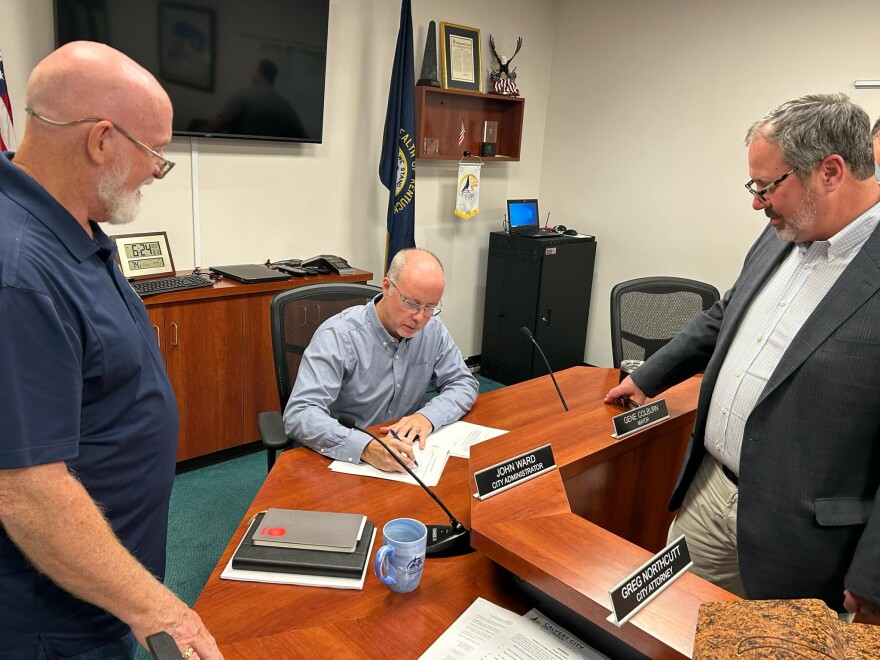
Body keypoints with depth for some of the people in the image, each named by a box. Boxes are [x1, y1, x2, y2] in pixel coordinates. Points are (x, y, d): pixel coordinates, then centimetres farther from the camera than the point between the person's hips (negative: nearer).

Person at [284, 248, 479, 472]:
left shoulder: (433, 330, -3)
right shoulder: (338, 335, -20)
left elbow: (464, 383, 3)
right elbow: (299, 414, -27)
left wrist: (428, 416, -17)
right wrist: (365, 447, -42)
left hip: (407, 456, 3)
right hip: (345, 458, -3)